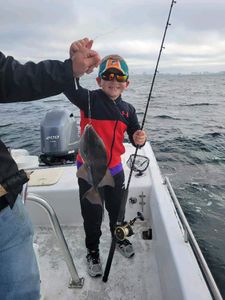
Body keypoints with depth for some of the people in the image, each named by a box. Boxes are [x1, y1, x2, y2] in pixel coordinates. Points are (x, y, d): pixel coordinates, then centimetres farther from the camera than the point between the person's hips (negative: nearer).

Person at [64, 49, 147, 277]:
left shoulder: (128, 109, 2)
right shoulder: (89, 99, -12)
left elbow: (135, 136, 7)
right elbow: (69, 87, -31)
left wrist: (139, 139, -17)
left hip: (114, 168, 4)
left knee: (117, 208, 23)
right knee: (92, 213, 12)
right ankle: (92, 251, 39)